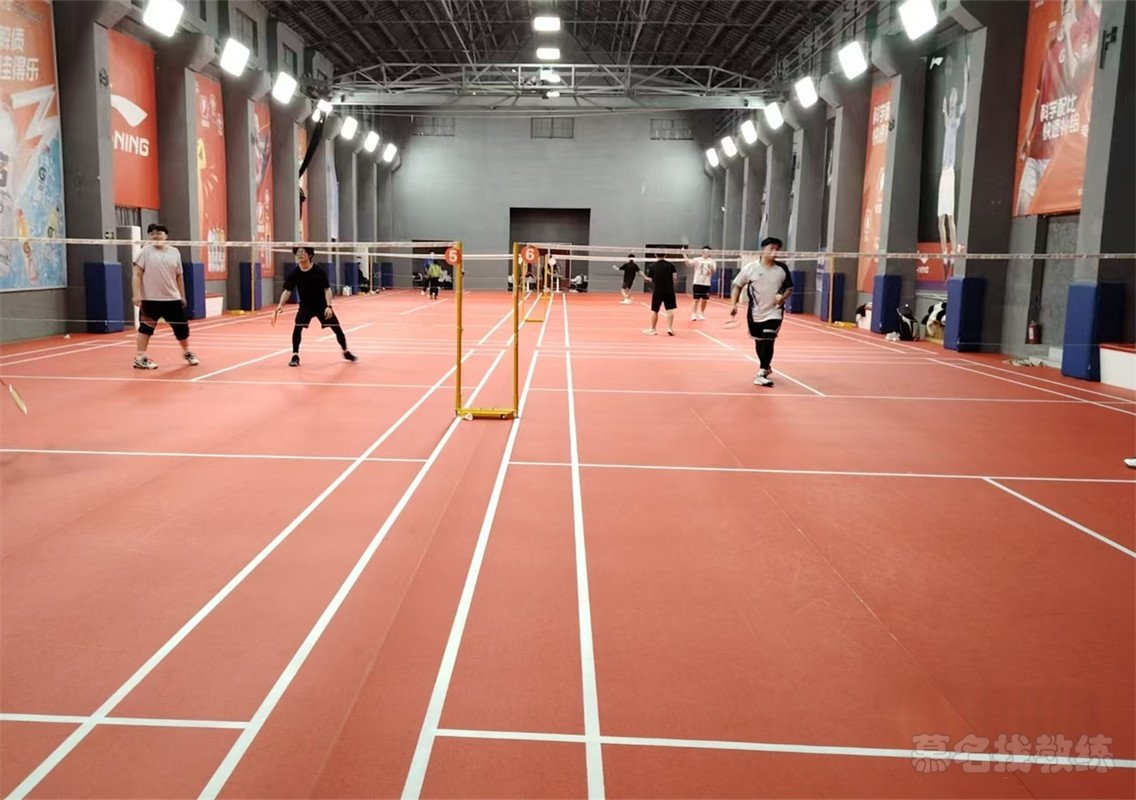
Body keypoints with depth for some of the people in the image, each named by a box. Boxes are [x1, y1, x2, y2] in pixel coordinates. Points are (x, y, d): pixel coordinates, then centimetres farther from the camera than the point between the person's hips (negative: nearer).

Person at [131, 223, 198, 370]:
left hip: (172, 298, 3)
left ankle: (187, 352, 31)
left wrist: (182, 295, 14)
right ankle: (140, 358, 6)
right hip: (150, 299, -3)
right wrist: (137, 295, -16)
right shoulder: (145, 252, -3)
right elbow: (137, 275, -7)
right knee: (146, 328, -1)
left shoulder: (174, 252, 7)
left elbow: (179, 276, 13)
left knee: (181, 327, 10)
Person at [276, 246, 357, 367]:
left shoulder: (319, 272, -15)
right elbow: (287, 291, -10)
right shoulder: (294, 274, -10)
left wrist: (329, 306, -25)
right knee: (297, 327, -20)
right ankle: (295, 356, -6)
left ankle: (346, 352, 25)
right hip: (305, 306, 1)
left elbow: (327, 289, -13)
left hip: (322, 305, -1)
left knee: (337, 328, 1)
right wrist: (280, 305, -26)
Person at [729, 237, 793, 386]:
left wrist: (783, 297, -12)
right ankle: (766, 367, 37)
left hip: (774, 312, -1)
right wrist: (733, 304, -9)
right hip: (755, 313, 1)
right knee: (759, 342, 13)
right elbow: (737, 286, 2)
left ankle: (761, 374, -12)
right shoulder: (750, 268, -6)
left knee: (768, 342, -14)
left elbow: (789, 288, 9)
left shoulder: (782, 269, -3)